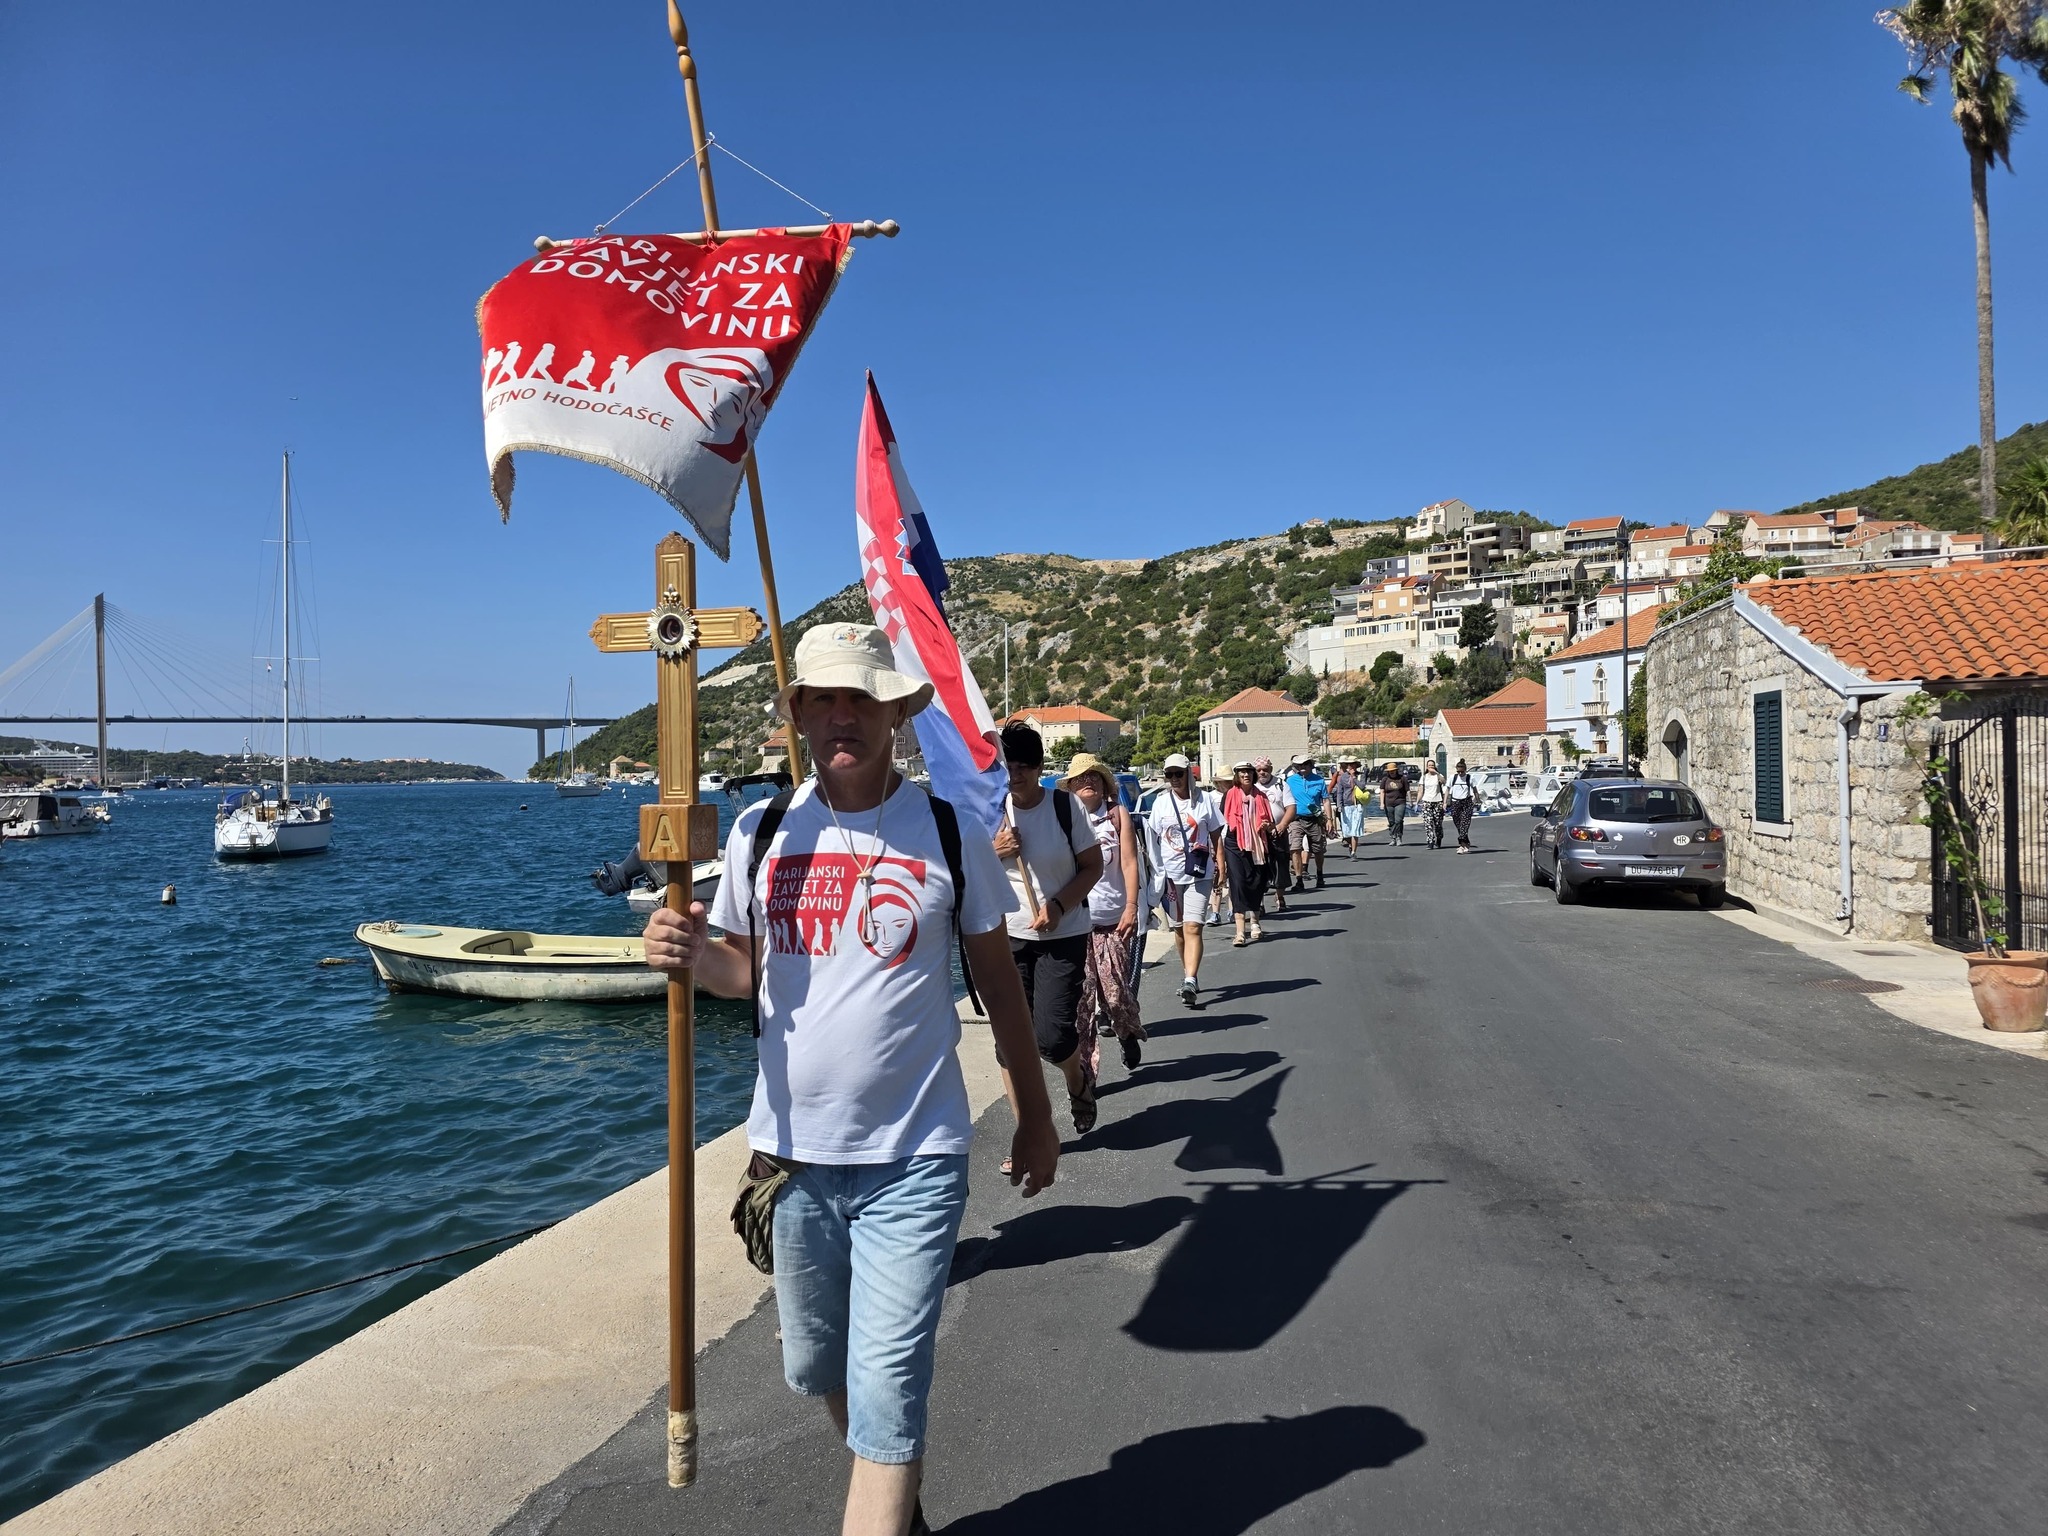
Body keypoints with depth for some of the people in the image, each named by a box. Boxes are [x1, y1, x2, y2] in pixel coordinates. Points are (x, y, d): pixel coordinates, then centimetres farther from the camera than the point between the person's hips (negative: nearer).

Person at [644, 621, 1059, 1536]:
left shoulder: (951, 833, -6)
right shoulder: (761, 833, 0)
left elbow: (998, 979, 4)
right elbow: (745, 968, 10)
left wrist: (1034, 1113, 9)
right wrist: (687, 955, -13)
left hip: (911, 1163, -4)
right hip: (791, 1154, 4)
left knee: (886, 1398, -5)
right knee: (818, 1370, 21)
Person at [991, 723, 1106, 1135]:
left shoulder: (1064, 806, -6)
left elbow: (1093, 866, -2)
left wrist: (1059, 906, -15)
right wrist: (994, 852, -13)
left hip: (1064, 935, -3)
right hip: (1008, 935, 3)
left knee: (1052, 1033, -10)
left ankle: (1079, 1081, 26)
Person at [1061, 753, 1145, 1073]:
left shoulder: (1117, 814, 5)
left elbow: (1129, 863, 1)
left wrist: (1131, 908, -8)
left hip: (1112, 917, 0)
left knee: (1116, 992, 0)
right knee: (1079, 996, -3)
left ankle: (1129, 1036, 32)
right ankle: (1086, 1066, 5)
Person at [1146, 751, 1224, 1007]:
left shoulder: (1205, 799, 1)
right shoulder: (1161, 802, 5)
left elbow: (1216, 835, 6)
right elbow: (1153, 839, 9)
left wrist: (1220, 866, 0)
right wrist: (1154, 870, 2)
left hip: (1199, 873, -3)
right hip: (1170, 872, 3)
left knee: (1192, 928, -13)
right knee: (1179, 928, 12)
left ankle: (1190, 981, -21)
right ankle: (1189, 974, 29)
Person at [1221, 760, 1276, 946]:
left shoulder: (1260, 796, 9)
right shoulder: (1229, 795, 2)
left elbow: (1269, 823, 17)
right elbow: (1222, 823, 3)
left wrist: (1267, 826, -8)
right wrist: (1220, 853, -1)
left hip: (1256, 846, 3)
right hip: (1234, 846, -3)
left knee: (1257, 884, 9)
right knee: (1238, 884, -11)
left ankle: (1254, 922, 32)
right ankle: (1240, 933, -14)